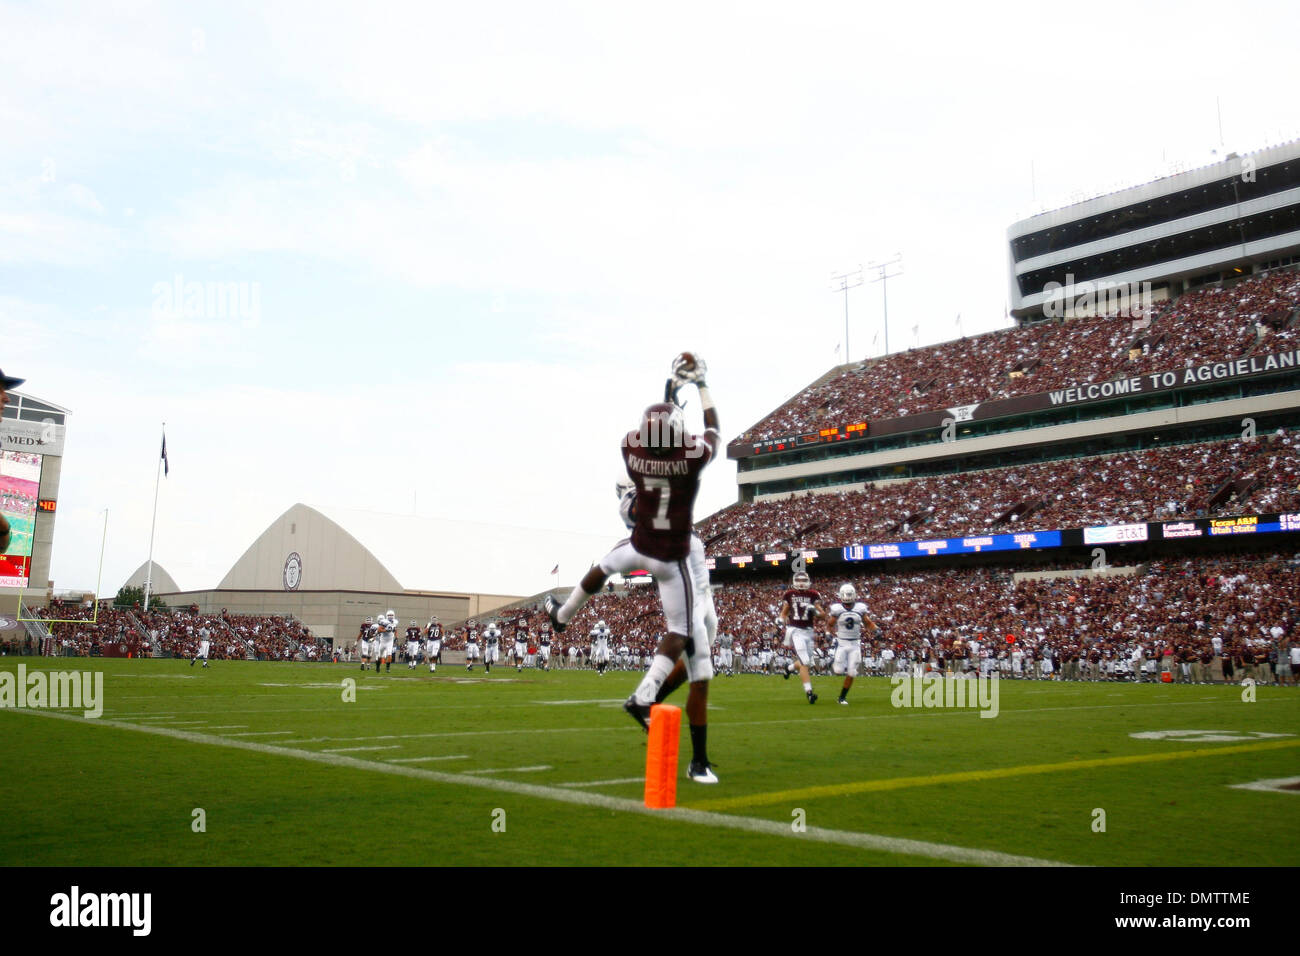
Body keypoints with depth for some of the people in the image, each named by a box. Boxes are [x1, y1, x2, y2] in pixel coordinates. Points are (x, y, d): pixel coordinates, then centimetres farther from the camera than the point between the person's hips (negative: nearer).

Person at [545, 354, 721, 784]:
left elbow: (652, 429, 12)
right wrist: (701, 385, 18)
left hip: (639, 548, 4)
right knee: (681, 632, 5)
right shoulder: (692, 455, -20)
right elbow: (713, 428, 4)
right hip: (673, 560, -3)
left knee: (604, 565, 35)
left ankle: (561, 614, 58)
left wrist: (672, 386, 23)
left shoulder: (632, 451, -13)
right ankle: (643, 695, -10)